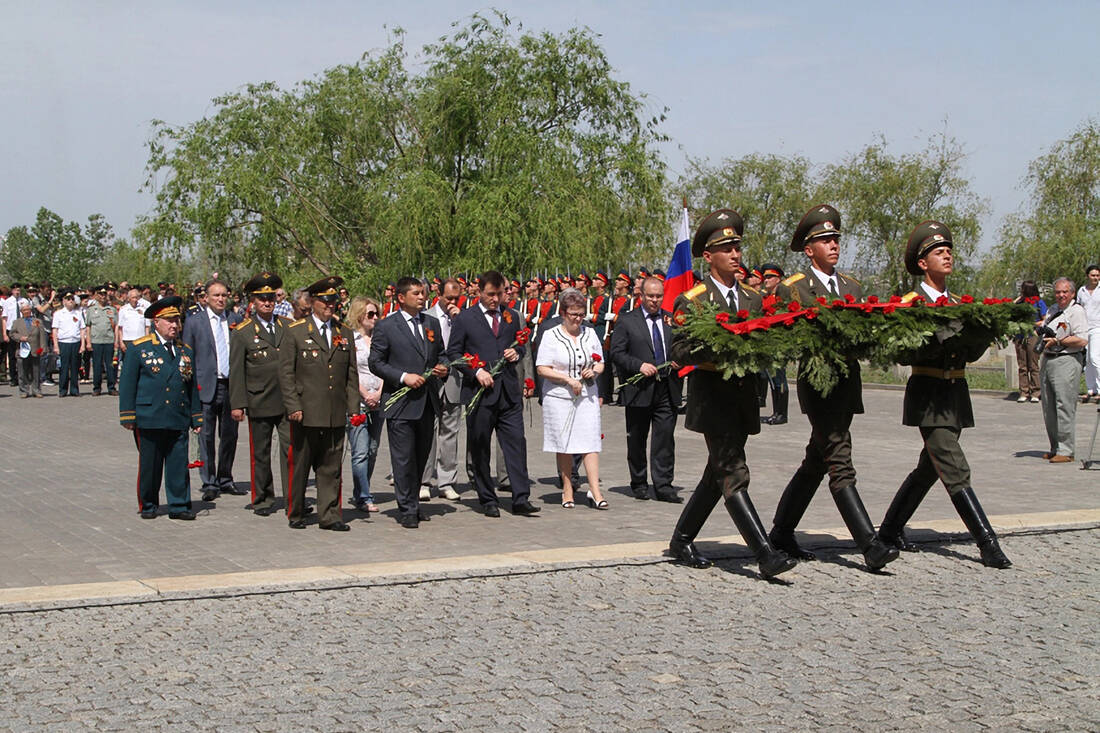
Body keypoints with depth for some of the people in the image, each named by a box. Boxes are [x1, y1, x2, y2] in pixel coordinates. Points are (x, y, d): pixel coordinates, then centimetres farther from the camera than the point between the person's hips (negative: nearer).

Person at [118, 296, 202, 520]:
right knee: (149, 464, 5)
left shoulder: (186, 351, 14)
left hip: (179, 420, 3)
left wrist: (196, 418, 14)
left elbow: (192, 386, 17)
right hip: (149, 418, -3)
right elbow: (127, 383, 1)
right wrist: (128, 416, -4)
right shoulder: (140, 348, 2)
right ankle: (148, 506, 18)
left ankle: (179, 505, 9)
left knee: (179, 464, 1)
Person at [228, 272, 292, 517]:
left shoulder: (288, 327, 10)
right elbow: (236, 372, 0)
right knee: (260, 453, 7)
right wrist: (237, 404, -6)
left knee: (291, 448, -4)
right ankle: (263, 500, 18)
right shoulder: (242, 332, 2)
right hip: (259, 403, -2)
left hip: (288, 401, 2)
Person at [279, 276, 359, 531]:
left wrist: (353, 407, 6)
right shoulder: (295, 331, 2)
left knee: (331, 467, 5)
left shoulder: (345, 333, 13)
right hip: (306, 413, -3)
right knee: (299, 466, 4)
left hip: (336, 414, 3)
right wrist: (293, 406, -8)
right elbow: (285, 373, -1)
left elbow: (352, 374, 14)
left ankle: (329, 515, 10)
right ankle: (295, 514, 16)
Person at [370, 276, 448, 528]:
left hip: (427, 402, 6)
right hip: (401, 402, -5)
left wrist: (442, 367, -1)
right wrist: (403, 377, -16)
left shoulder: (431, 323, 12)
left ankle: (413, 504, 26)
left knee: (421, 455, 12)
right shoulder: (386, 326, -5)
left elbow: (440, 353, 22)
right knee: (404, 458, -4)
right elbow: (375, 363, -5)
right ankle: (407, 510, 4)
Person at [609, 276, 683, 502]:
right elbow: (616, 353, -3)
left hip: (667, 390, 2)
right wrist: (639, 365, -16)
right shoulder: (627, 322, 2)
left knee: (665, 439, -3)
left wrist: (680, 360, -3)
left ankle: (663, 486, 1)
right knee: (637, 440, 8)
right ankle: (639, 484, 20)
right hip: (640, 390, -2)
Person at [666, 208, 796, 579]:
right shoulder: (692, 300, -5)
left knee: (718, 474, 13)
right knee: (733, 475, -11)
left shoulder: (752, 298, 14)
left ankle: (682, 540, 27)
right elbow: (678, 351, -11)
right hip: (712, 397, -7)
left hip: (744, 394, 7)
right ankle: (765, 554, -15)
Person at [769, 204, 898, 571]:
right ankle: (870, 545, -15)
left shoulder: (852, 287, 17)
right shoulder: (792, 288, -3)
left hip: (848, 381, 7)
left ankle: (781, 533, 25)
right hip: (817, 381, -7)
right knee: (840, 466, -11)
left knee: (816, 461, 13)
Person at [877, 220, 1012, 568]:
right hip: (928, 393, -8)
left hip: (956, 393, 8)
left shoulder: (957, 303, 15)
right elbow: (907, 354, -15)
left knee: (930, 466, 13)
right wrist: (943, 340, -25)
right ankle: (988, 544, -13)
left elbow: (971, 353, 12)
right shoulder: (910, 302, -5)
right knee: (956, 470, -11)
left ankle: (890, 529, 25)